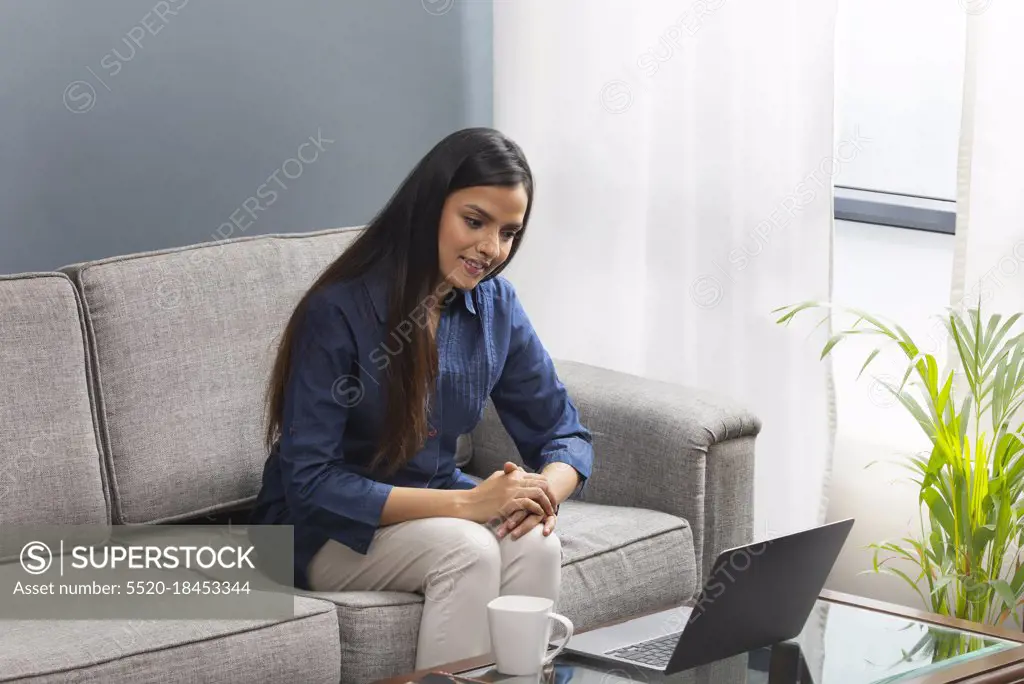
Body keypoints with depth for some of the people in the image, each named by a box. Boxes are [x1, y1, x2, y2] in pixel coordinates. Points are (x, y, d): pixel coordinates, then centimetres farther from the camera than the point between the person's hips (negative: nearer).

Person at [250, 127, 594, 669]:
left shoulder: (495, 305, -3)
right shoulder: (339, 310, -20)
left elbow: (565, 435, 4)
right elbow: (309, 480, -23)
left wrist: (546, 490, -21)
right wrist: (465, 503, -29)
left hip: (433, 507, 5)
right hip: (326, 532, -5)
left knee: (534, 542, -25)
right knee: (468, 549, -31)